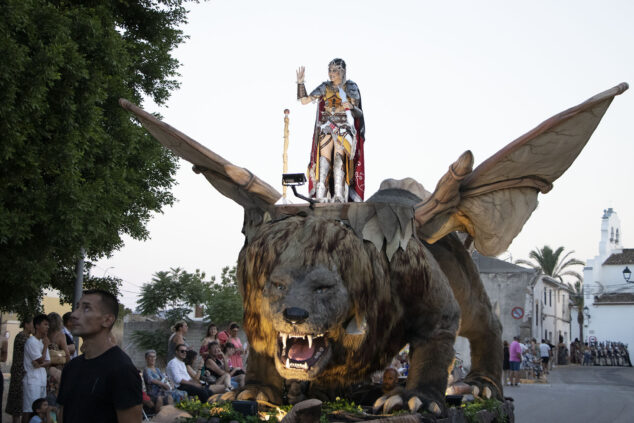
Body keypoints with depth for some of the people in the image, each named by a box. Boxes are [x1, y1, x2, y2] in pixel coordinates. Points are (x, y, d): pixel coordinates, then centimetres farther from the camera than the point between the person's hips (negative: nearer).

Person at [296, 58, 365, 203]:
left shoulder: (351, 88, 8)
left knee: (339, 157, -21)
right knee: (324, 159, -13)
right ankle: (320, 196, -20)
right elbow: (304, 100, 9)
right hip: (326, 128, 2)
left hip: (344, 128, -2)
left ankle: (339, 196, -28)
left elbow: (358, 114, 4)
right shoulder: (325, 87, 13)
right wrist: (300, 82, 0)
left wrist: (351, 107, -13)